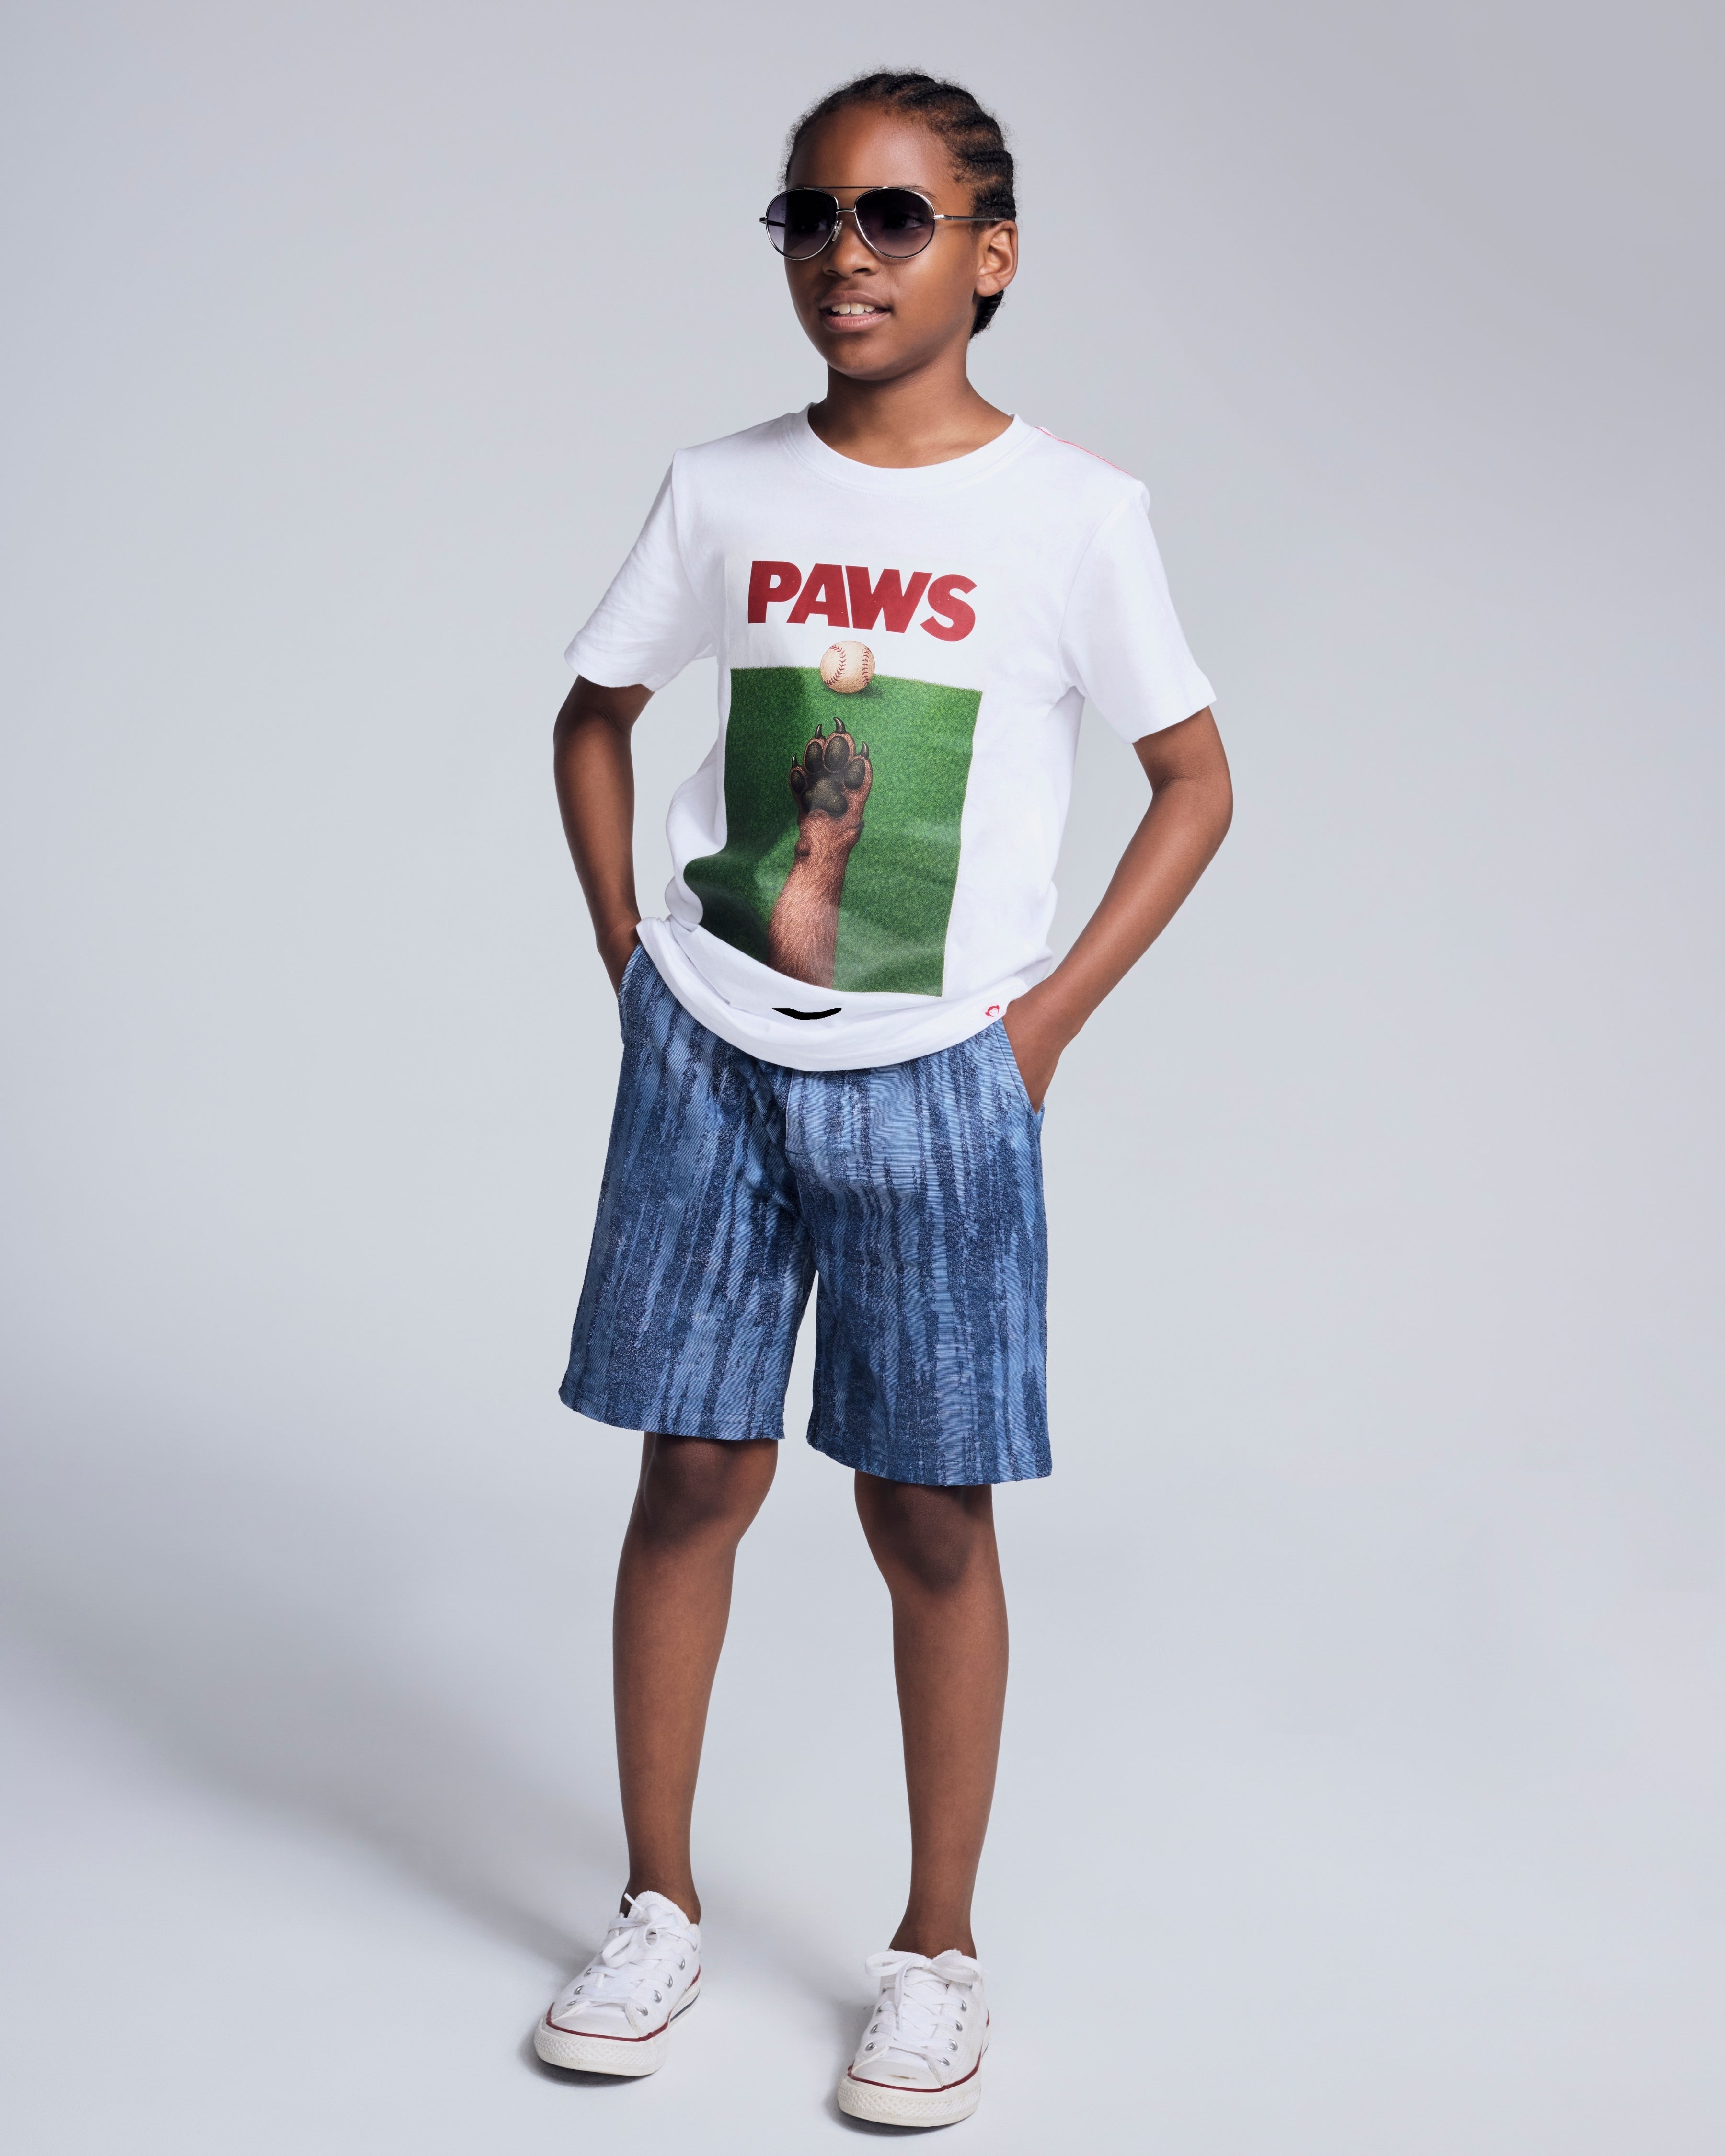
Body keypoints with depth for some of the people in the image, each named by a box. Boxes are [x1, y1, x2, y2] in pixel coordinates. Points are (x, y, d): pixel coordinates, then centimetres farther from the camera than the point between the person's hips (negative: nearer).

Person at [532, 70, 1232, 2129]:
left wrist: (1044, 1020, -4)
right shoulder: (722, 490, 3)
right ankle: (659, 1908, 23)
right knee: (694, 1476, 7)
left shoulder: (1073, 512, -4)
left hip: (933, 1082, -2)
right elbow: (594, 716, 16)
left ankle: (937, 1953, 19)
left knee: (929, 1512, 4)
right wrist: (632, 959, 6)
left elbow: (1196, 780, 2)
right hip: (708, 1054, 2)